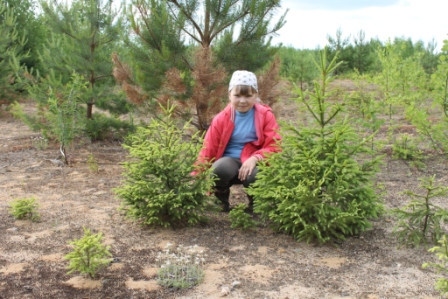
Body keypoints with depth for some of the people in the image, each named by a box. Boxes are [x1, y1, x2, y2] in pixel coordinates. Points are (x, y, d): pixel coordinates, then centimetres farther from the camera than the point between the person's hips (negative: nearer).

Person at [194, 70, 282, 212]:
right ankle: (221, 199, -2)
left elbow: (274, 146, -7)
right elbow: (208, 149, -1)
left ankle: (255, 201, 2)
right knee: (221, 168, -35)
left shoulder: (265, 115, -2)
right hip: (229, 160, 0)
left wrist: (255, 159, -27)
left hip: (254, 163, 0)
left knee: (254, 176, -36)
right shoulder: (221, 119, -1)